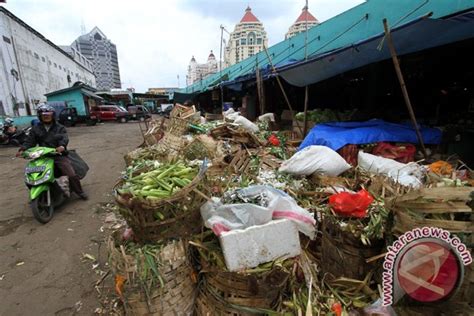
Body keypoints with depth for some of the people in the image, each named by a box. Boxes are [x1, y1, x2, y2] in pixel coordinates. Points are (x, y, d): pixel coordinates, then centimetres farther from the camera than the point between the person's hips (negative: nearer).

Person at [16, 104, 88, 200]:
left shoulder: (60, 127, 7)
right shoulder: (36, 129, 15)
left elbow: (64, 138, -11)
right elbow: (30, 141, 7)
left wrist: (62, 146, -34)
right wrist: (22, 150, -13)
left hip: (59, 155, -3)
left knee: (72, 175, -15)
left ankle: (80, 192, 2)